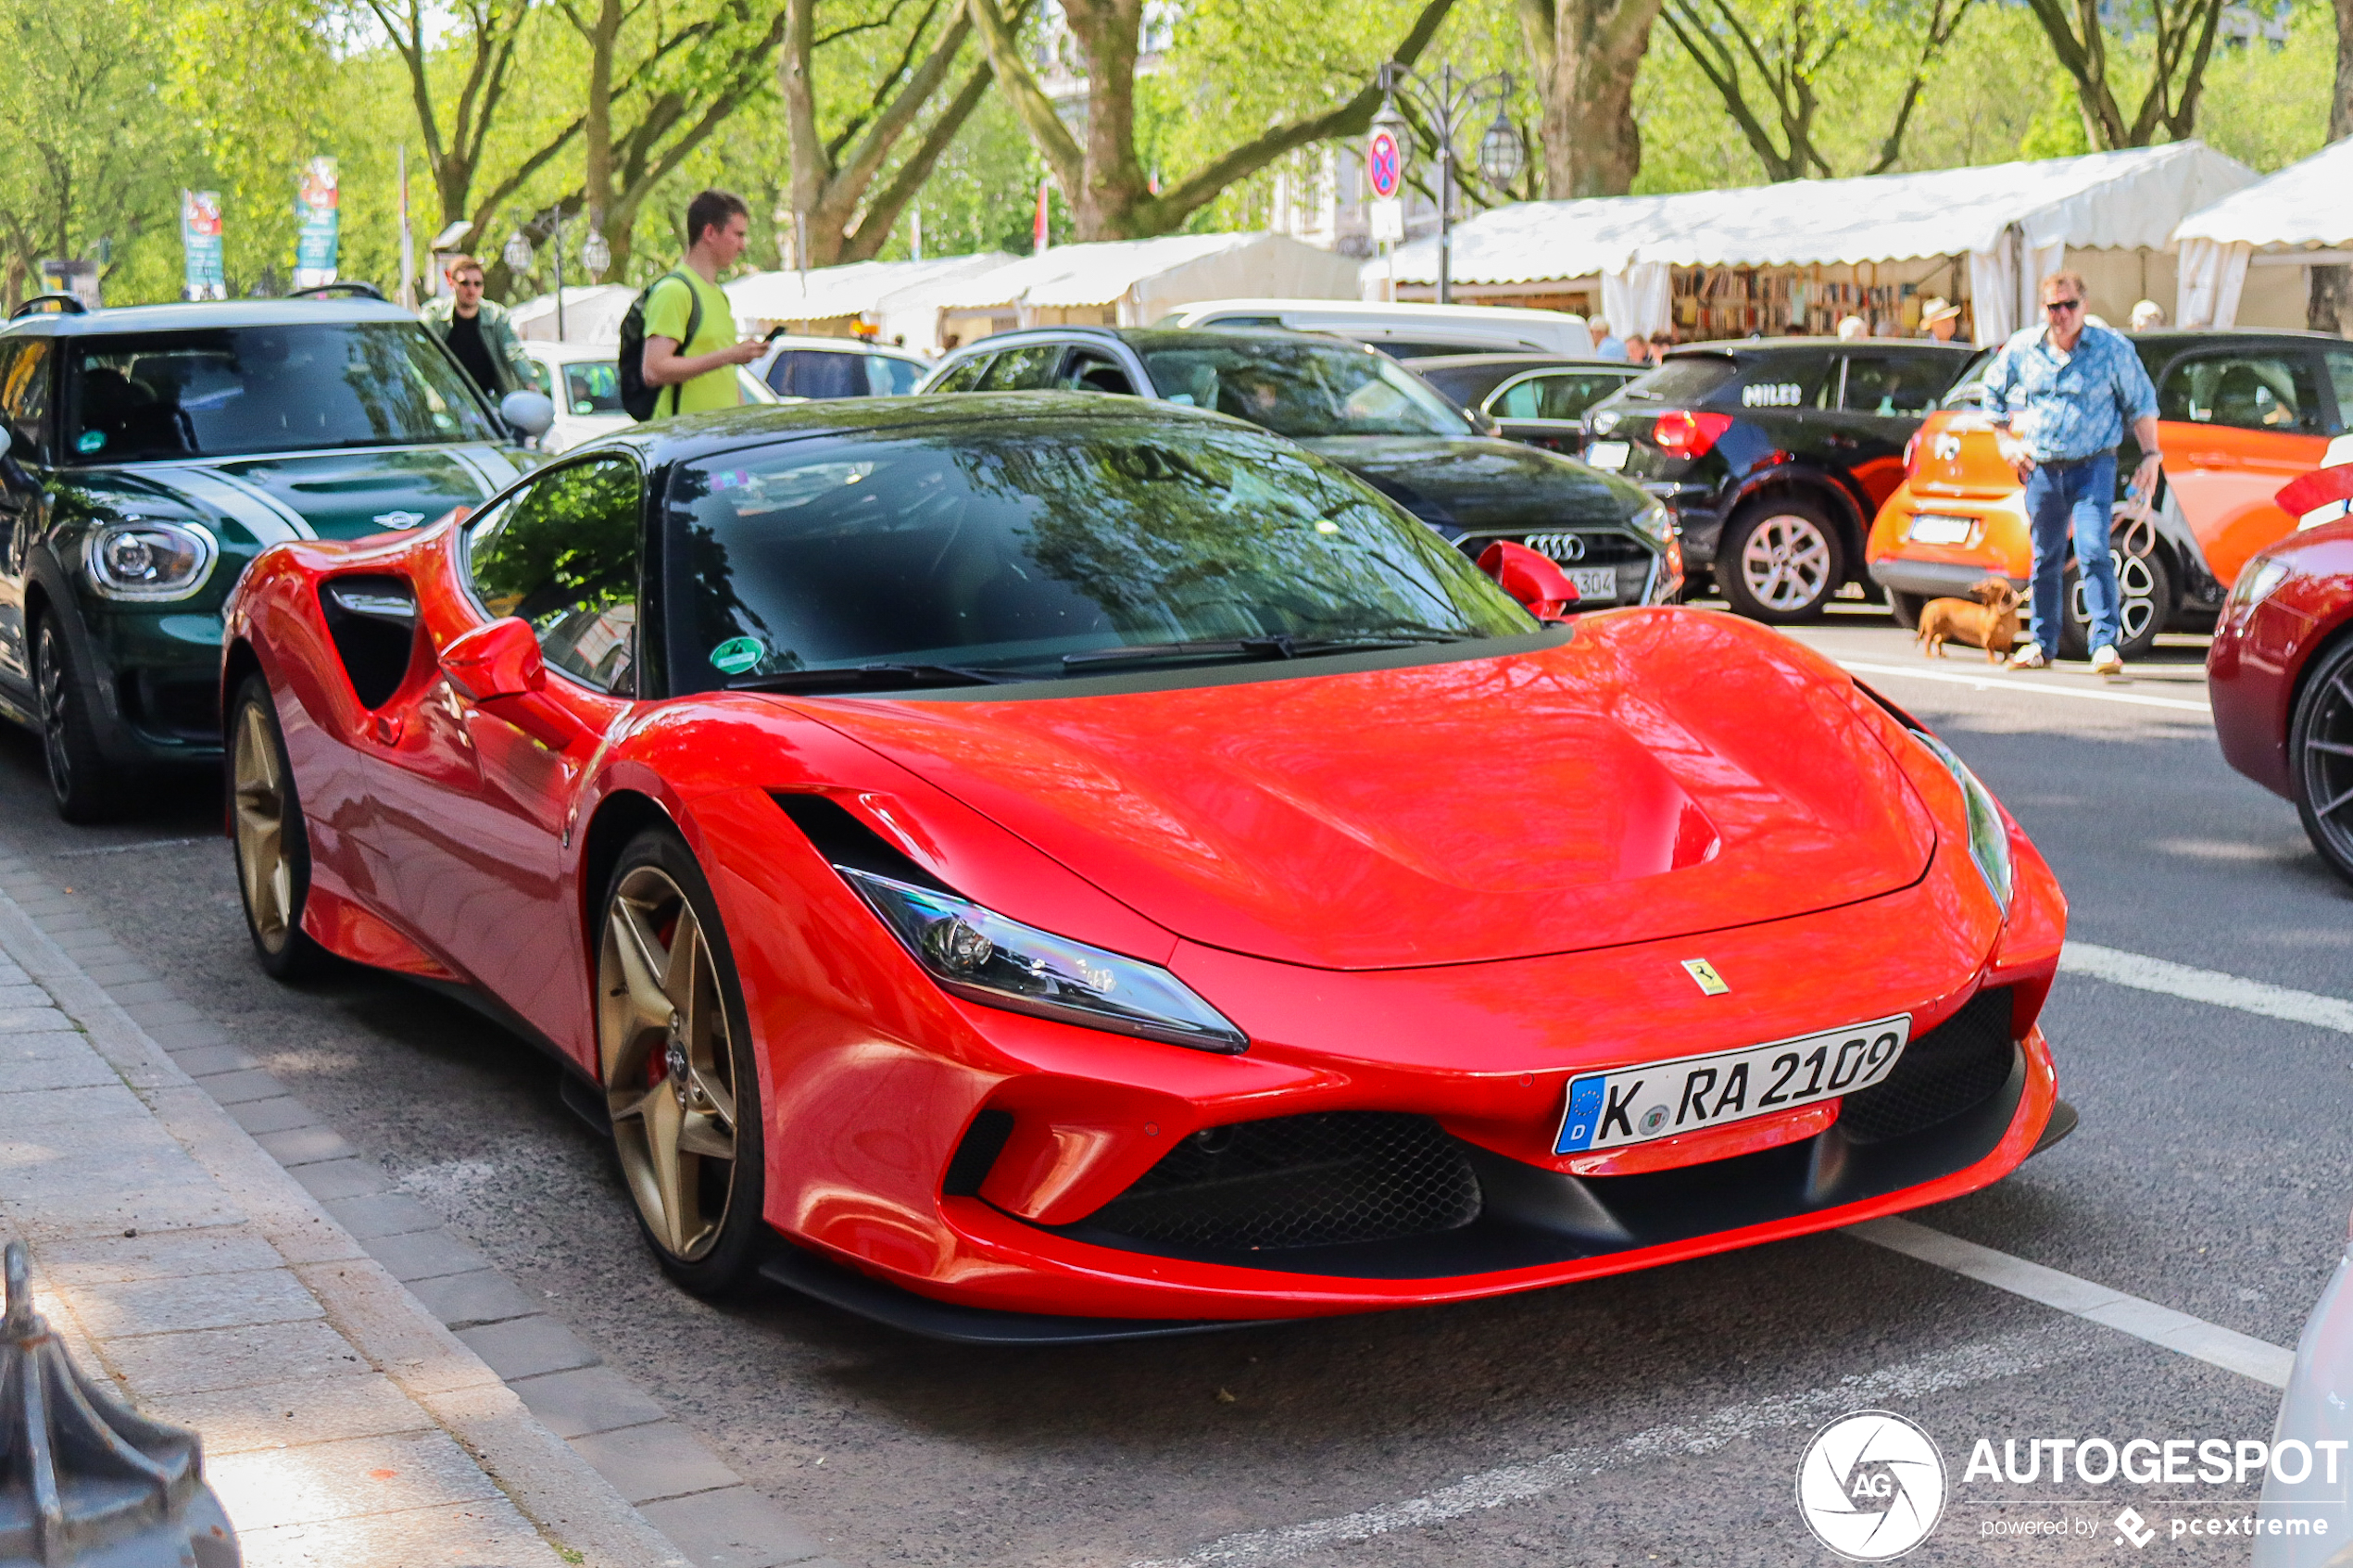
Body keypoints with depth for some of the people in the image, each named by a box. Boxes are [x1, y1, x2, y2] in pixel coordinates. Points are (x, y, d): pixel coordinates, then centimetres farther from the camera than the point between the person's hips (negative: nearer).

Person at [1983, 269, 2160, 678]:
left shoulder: (2112, 348, -4)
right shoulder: (2022, 348, 3)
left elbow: (2142, 404, 3)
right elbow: (1993, 391, 20)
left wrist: (2150, 455, -3)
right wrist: (2006, 442, 13)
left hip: (2093, 465, -3)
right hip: (2042, 469, 3)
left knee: (2093, 552, -16)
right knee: (2046, 557, 11)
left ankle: (2106, 643, -14)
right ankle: (2041, 643, 23)